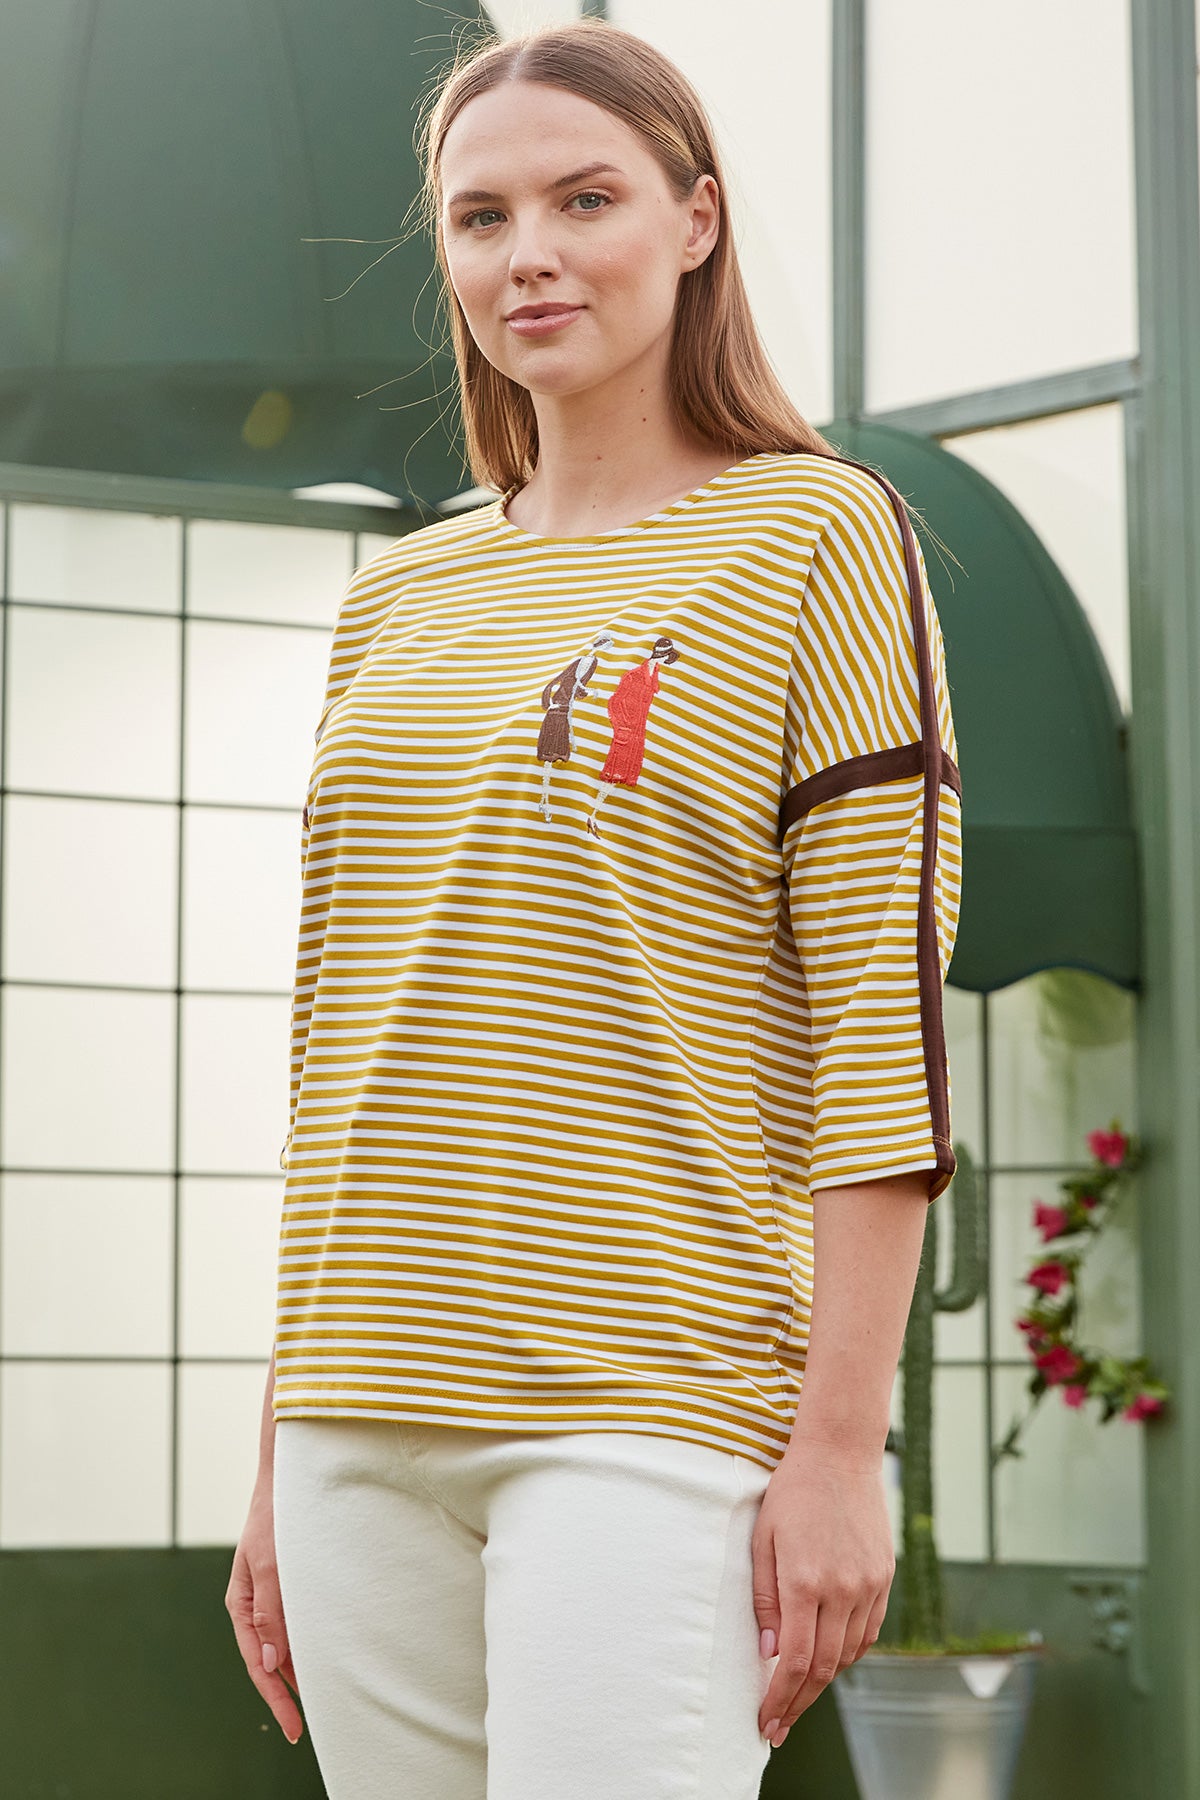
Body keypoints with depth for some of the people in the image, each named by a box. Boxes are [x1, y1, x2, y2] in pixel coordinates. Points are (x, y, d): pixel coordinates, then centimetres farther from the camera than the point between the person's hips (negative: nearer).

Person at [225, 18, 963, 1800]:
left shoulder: (817, 534, 1)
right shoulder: (398, 597, 17)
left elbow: (886, 1000, -7)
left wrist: (841, 1442, -13)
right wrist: (283, 1453, 16)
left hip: (650, 1413, -5)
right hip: (373, 1424, 6)